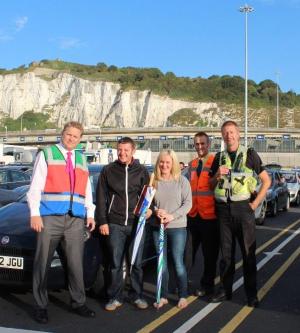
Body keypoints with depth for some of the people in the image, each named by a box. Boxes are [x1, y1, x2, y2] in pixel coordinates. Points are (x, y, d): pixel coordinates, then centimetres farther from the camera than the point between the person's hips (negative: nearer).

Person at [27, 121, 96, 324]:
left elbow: (87, 190, 21)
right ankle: (41, 306, 11)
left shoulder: (82, 160, 20)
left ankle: (78, 303, 18)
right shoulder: (46, 155, 6)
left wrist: (90, 214, 12)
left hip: (76, 219, 4)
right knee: (42, 264, 1)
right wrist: (35, 213, -8)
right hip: (50, 217, -3)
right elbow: (36, 186, 0)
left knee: (76, 264, 6)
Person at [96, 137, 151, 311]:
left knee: (136, 262, 6)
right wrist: (102, 221, 0)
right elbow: (101, 198, 5)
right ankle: (115, 297, 14)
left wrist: (148, 208, -10)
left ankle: (137, 295, 19)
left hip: (136, 223, 1)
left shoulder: (142, 171, 6)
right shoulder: (108, 170, 4)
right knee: (116, 263, 4)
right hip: (115, 224, 0)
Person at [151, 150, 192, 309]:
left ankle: (183, 296, 15)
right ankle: (163, 297, 19)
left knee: (178, 263, 1)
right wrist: (156, 211, -13)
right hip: (157, 227, 3)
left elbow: (188, 203, -6)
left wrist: (172, 216, -17)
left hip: (177, 227, -2)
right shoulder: (154, 181, 3)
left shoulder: (182, 181, -3)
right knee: (162, 263, 9)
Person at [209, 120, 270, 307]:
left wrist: (255, 203, -5)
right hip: (224, 209, 3)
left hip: (243, 208, -3)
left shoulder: (250, 155, 0)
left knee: (248, 253, 1)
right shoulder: (219, 158, 10)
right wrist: (218, 175, -6)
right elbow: (211, 185, 15)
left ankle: (251, 294, 10)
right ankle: (225, 290, 19)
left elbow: (267, 181, 1)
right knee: (226, 253, 9)